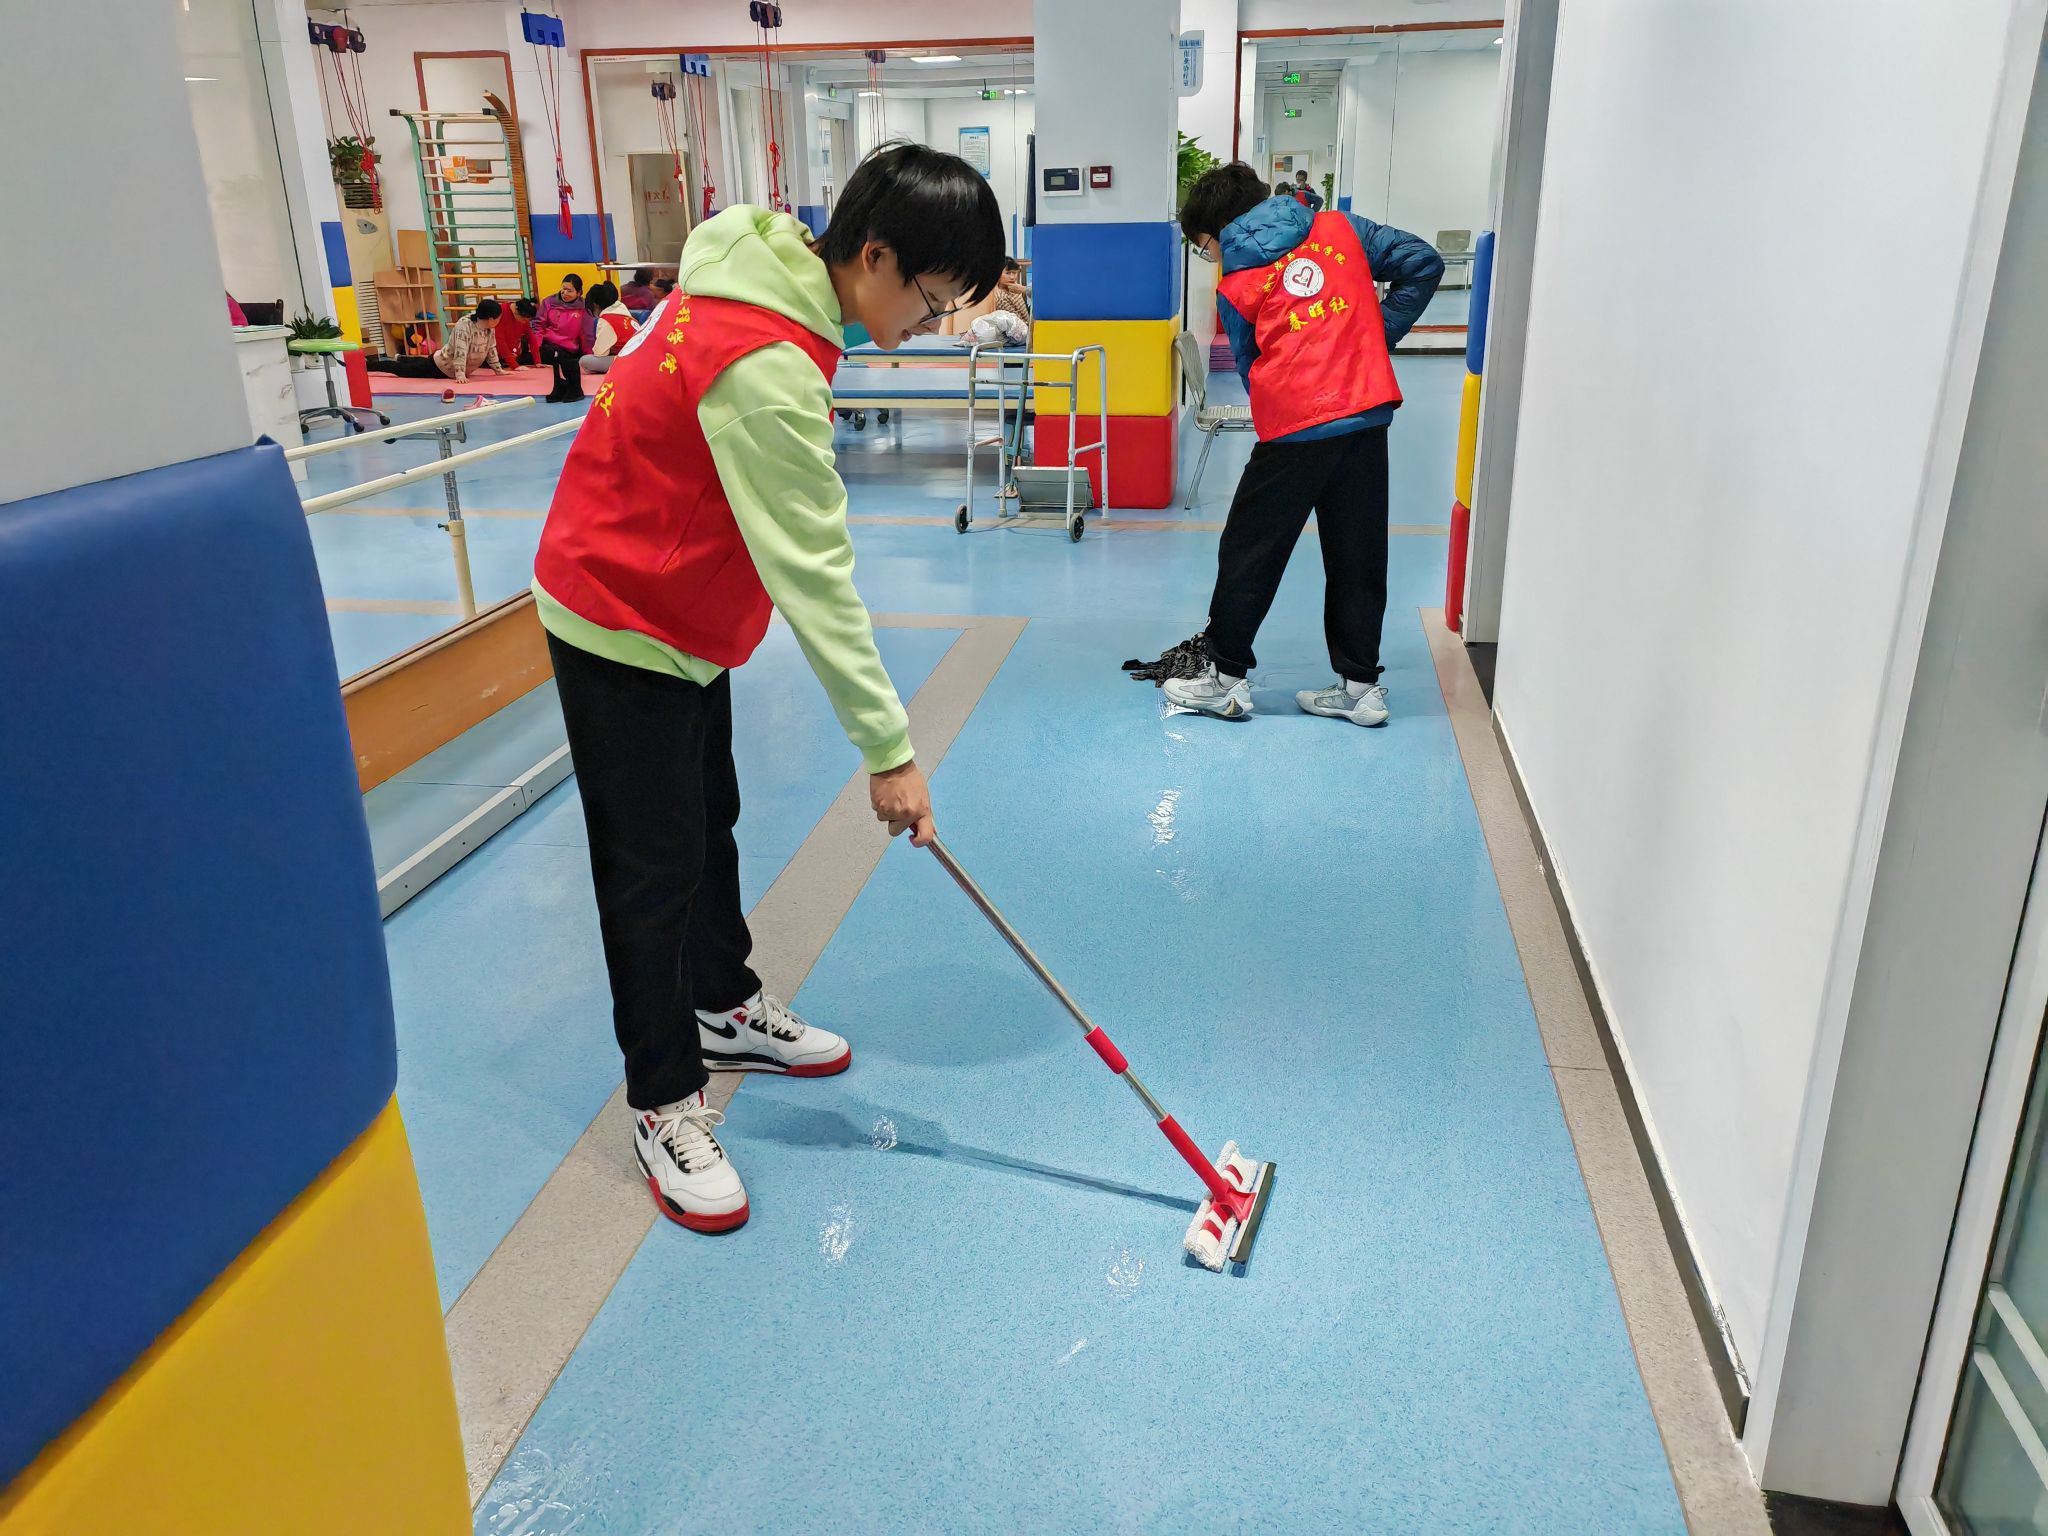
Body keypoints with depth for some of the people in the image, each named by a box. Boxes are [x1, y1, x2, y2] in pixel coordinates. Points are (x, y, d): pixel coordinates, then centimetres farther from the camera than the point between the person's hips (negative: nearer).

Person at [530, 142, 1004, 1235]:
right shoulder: (765, 369, -32)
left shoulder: (759, 281, -2)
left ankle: (725, 1008, 41)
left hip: (681, 610, 10)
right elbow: (813, 577, -32)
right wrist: (888, 748, -27)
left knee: (709, 825, 21)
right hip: (621, 623, -10)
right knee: (656, 867, 0)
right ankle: (663, 1104, 17)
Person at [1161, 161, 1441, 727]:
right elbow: (1422, 263, 8)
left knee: (1249, 551, 10)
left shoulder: (1234, 286, 5)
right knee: (1357, 556, 11)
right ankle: (1361, 686, 17)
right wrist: (1378, 338, 11)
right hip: (1368, 411, 4)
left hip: (1293, 429, -3)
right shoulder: (1340, 228, 11)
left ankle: (1226, 678, 18)